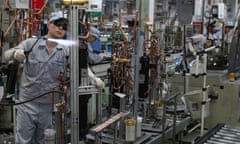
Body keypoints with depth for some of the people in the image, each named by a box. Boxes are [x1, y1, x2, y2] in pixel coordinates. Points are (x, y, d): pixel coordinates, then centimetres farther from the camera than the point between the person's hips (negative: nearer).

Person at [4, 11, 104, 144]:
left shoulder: (66, 51, -1)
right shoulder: (31, 43, -5)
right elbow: (7, 55, -7)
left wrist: (95, 79, -23)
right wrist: (15, 53, -30)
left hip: (50, 106, 2)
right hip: (28, 103, -1)